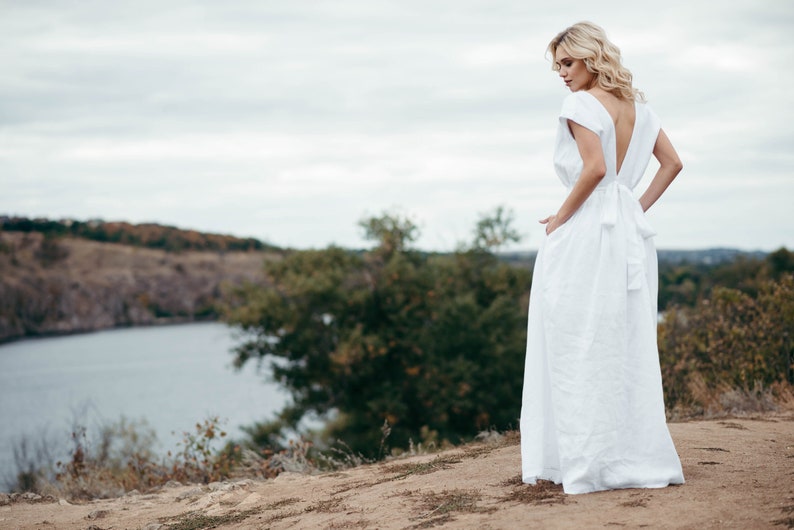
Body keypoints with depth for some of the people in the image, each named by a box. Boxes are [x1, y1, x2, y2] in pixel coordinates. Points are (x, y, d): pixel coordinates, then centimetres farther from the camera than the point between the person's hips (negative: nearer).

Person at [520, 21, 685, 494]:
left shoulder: (581, 104, -9)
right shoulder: (636, 105, 14)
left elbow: (595, 168, -21)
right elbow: (672, 163, 14)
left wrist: (561, 218, -10)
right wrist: (639, 208, 13)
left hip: (585, 233, -8)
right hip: (630, 233, 8)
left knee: (577, 345, -1)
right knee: (629, 345, 11)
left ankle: (587, 460, 0)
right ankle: (639, 457, 15)